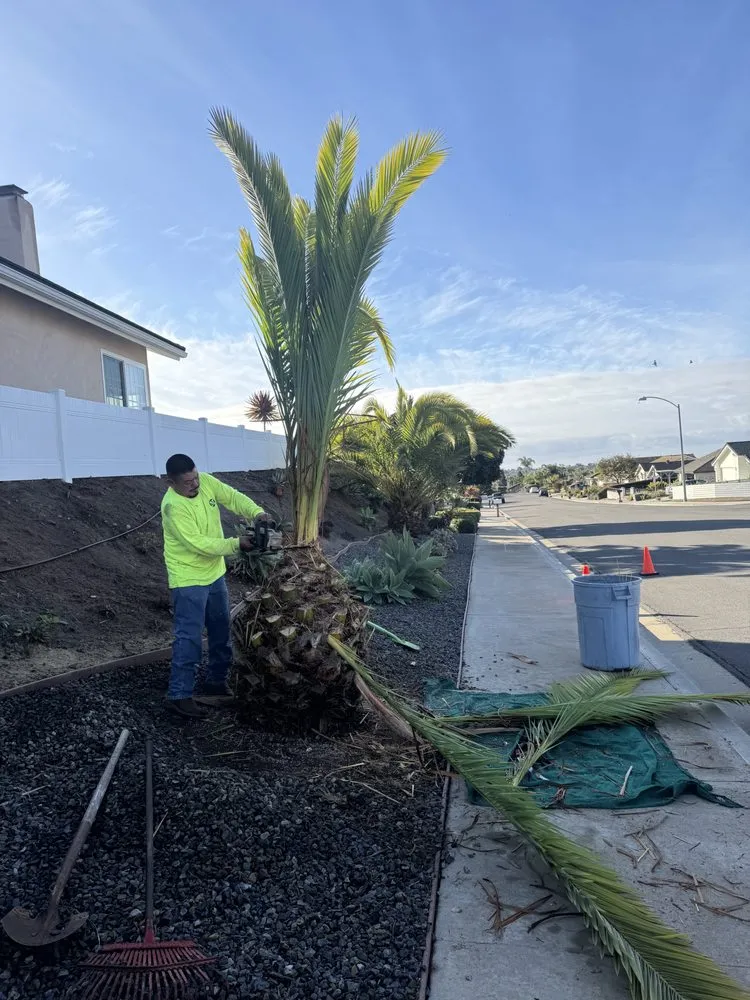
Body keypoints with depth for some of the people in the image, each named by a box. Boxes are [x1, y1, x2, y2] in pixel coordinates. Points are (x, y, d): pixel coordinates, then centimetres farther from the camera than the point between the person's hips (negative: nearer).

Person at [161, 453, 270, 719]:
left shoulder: (205, 482, -6)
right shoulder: (174, 506, -26)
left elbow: (233, 497, 0)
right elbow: (198, 544, -28)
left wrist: (257, 513, -18)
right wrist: (236, 544, -27)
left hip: (214, 573, 8)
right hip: (189, 580, -8)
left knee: (222, 634, 17)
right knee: (189, 639, -6)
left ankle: (217, 684, 32)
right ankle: (179, 695, 7)